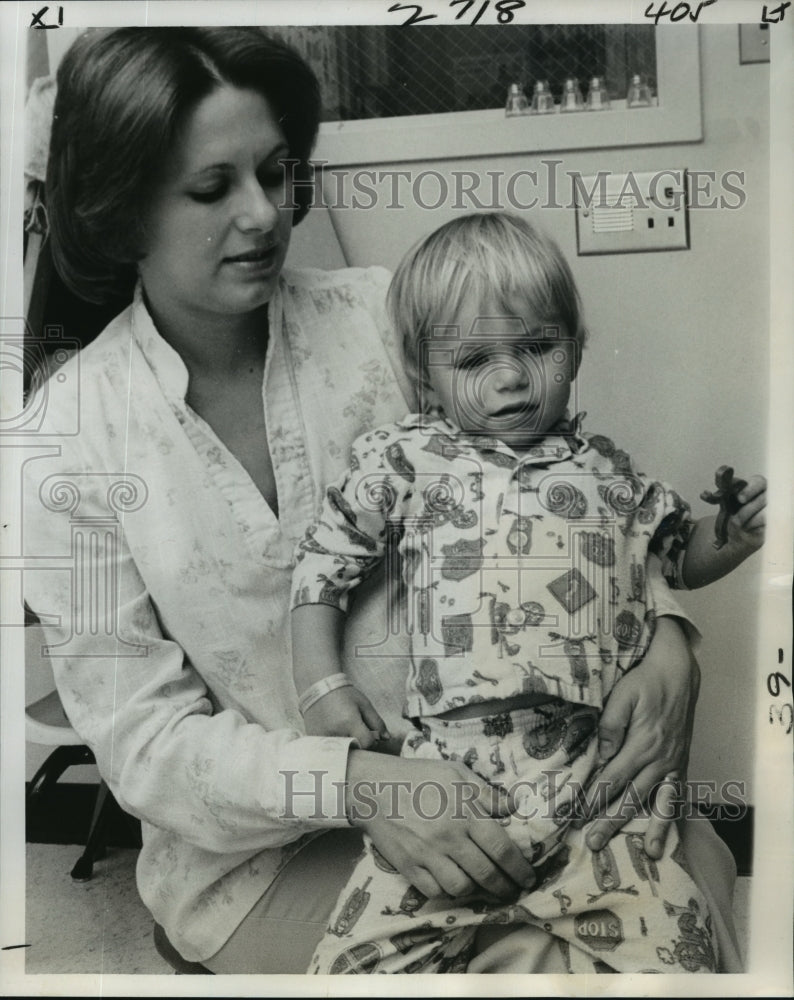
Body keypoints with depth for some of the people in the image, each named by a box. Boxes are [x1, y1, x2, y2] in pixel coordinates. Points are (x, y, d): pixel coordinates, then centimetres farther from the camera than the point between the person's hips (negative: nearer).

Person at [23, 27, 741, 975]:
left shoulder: (383, 315, -6)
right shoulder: (68, 436, -10)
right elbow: (141, 736, -10)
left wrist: (661, 630, -17)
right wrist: (357, 783, -26)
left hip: (466, 766, 3)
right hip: (252, 841, -2)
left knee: (700, 868, -14)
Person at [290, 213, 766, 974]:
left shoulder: (605, 471, 16)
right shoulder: (404, 457, 8)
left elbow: (686, 556, 28)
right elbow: (322, 565, 12)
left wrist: (739, 532, 8)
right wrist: (321, 686, 2)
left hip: (603, 773, 2)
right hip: (453, 775, -1)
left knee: (670, 953, -10)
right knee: (360, 954, -8)